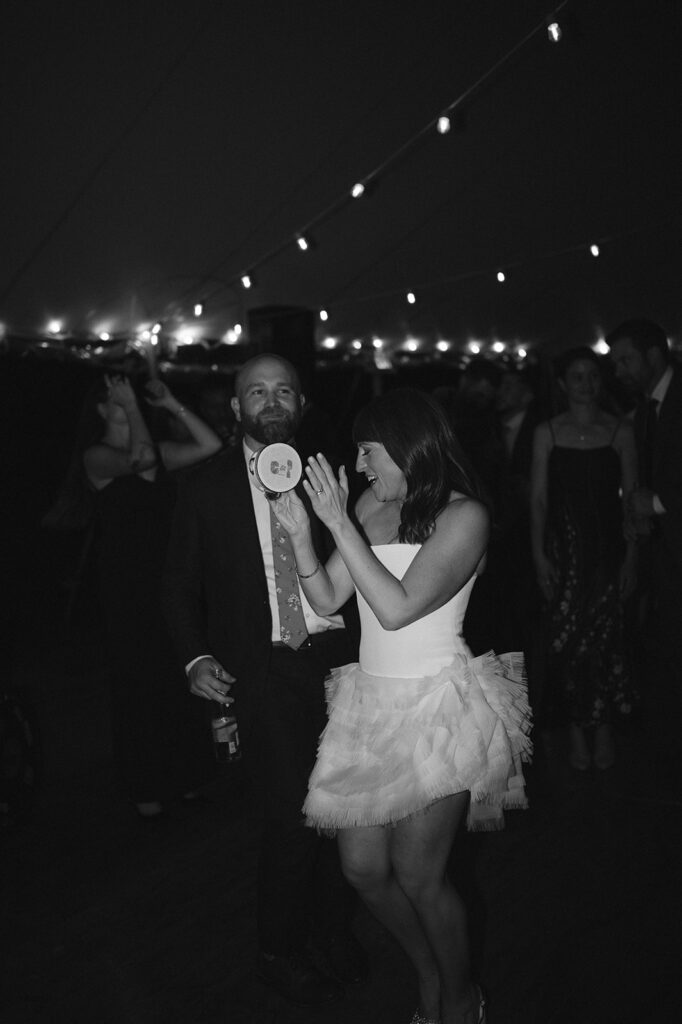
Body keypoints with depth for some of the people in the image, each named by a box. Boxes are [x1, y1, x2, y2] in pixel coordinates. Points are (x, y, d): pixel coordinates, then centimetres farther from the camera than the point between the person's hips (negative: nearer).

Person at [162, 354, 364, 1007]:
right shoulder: (207, 490, 1)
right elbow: (181, 586, 6)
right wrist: (196, 657, -5)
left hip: (337, 657, 3)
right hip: (264, 671, -2)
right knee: (290, 815, -3)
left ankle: (332, 935, 35)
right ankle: (280, 952, 23)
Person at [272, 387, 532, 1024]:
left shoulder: (464, 515, -11)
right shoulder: (370, 505, 6)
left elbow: (397, 607, -21)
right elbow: (327, 599, 7)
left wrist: (339, 524, -20)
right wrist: (300, 533, -7)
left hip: (437, 706, -6)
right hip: (370, 702, 6)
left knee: (417, 874, 0)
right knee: (362, 866, 9)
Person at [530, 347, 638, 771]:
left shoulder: (620, 431, 2)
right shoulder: (547, 433, 4)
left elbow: (631, 497, 2)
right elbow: (539, 498, 3)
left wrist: (631, 556, -4)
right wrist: (539, 554, -3)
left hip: (608, 546, 0)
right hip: (564, 546, 1)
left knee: (605, 637, -1)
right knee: (566, 639, 1)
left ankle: (605, 728, 14)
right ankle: (576, 732, 14)